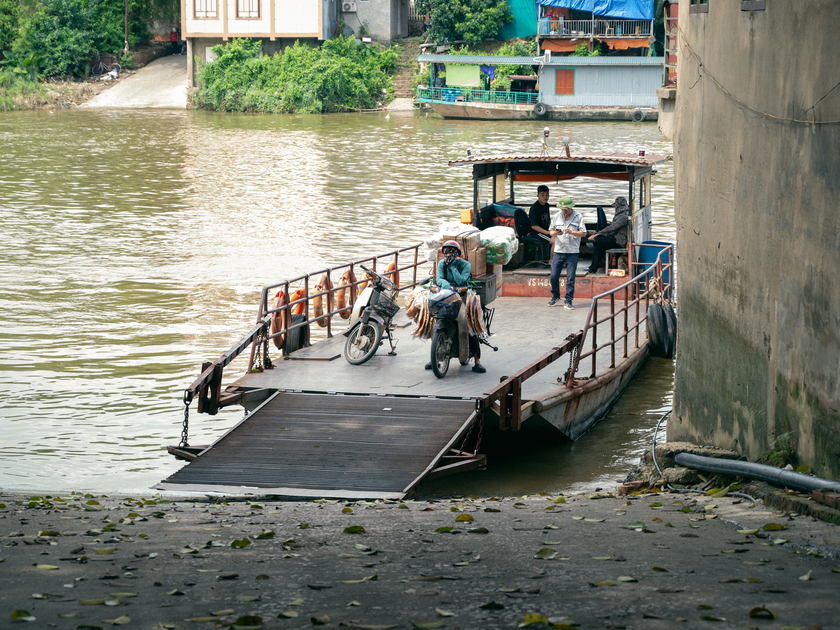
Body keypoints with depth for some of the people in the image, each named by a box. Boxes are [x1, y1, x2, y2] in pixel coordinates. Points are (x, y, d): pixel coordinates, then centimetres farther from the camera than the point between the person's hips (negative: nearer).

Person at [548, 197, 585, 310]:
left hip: (572, 252, -2)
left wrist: (571, 232, -18)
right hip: (558, 250, 2)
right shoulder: (557, 216, 9)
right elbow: (550, 232, 12)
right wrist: (555, 233, -12)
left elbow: (583, 233, -2)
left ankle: (568, 300, 5)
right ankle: (555, 296, 22)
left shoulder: (578, 217, 1)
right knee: (554, 275, 1)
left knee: (570, 277, -2)